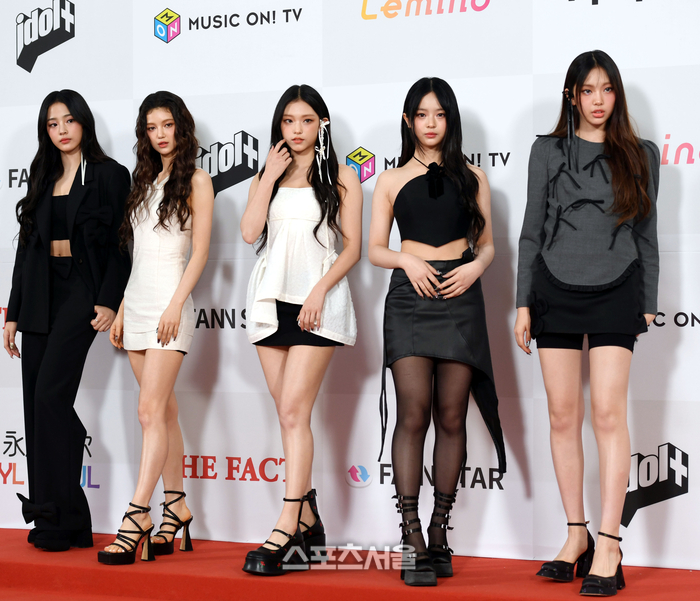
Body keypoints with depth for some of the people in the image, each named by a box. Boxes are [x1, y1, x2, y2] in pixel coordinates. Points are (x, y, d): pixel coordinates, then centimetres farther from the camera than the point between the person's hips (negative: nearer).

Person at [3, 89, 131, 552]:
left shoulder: (109, 175, 1)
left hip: (81, 293, -6)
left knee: (50, 396, -17)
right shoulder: (43, 179, 18)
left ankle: (59, 518, -11)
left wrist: (109, 302, -16)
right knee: (37, 406, 1)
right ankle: (55, 520, 6)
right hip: (39, 297, 6)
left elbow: (120, 244, -5)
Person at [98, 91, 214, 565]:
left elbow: (200, 251, -7)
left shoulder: (196, 180, 0)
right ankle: (177, 509, 10)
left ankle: (137, 518, -17)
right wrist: (122, 310, 15)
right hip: (138, 300, 7)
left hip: (170, 300, -7)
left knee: (151, 410, -13)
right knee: (164, 411, 7)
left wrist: (175, 305, -16)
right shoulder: (146, 182, 19)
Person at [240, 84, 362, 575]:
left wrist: (320, 291, -12)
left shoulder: (341, 178, 6)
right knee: (291, 415, 5)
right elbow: (250, 232, 1)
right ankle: (309, 524, 12)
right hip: (271, 301, 4)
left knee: (294, 412, -14)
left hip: (317, 304, -4)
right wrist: (270, 177, -1)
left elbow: (353, 246, 0)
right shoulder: (269, 175, 16)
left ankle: (286, 531, -17)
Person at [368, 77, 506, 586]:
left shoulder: (472, 177, 13)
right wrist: (407, 260, -10)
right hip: (410, 296, -1)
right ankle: (412, 539, -10)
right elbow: (376, 249, 10)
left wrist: (476, 267, -7)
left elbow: (487, 244, 14)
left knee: (451, 416, 0)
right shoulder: (392, 180, 12)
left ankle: (440, 531, 9)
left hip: (460, 297, 1)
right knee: (413, 413, -11)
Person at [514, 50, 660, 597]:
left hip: (615, 292, -1)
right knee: (563, 416, 2)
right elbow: (532, 230, 9)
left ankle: (609, 548, -10)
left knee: (608, 413, -10)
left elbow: (646, 234, 11)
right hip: (556, 290, 2)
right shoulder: (548, 151, 9)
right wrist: (524, 302, 5)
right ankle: (576, 536, 12)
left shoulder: (640, 155, 9)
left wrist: (647, 303, 6)